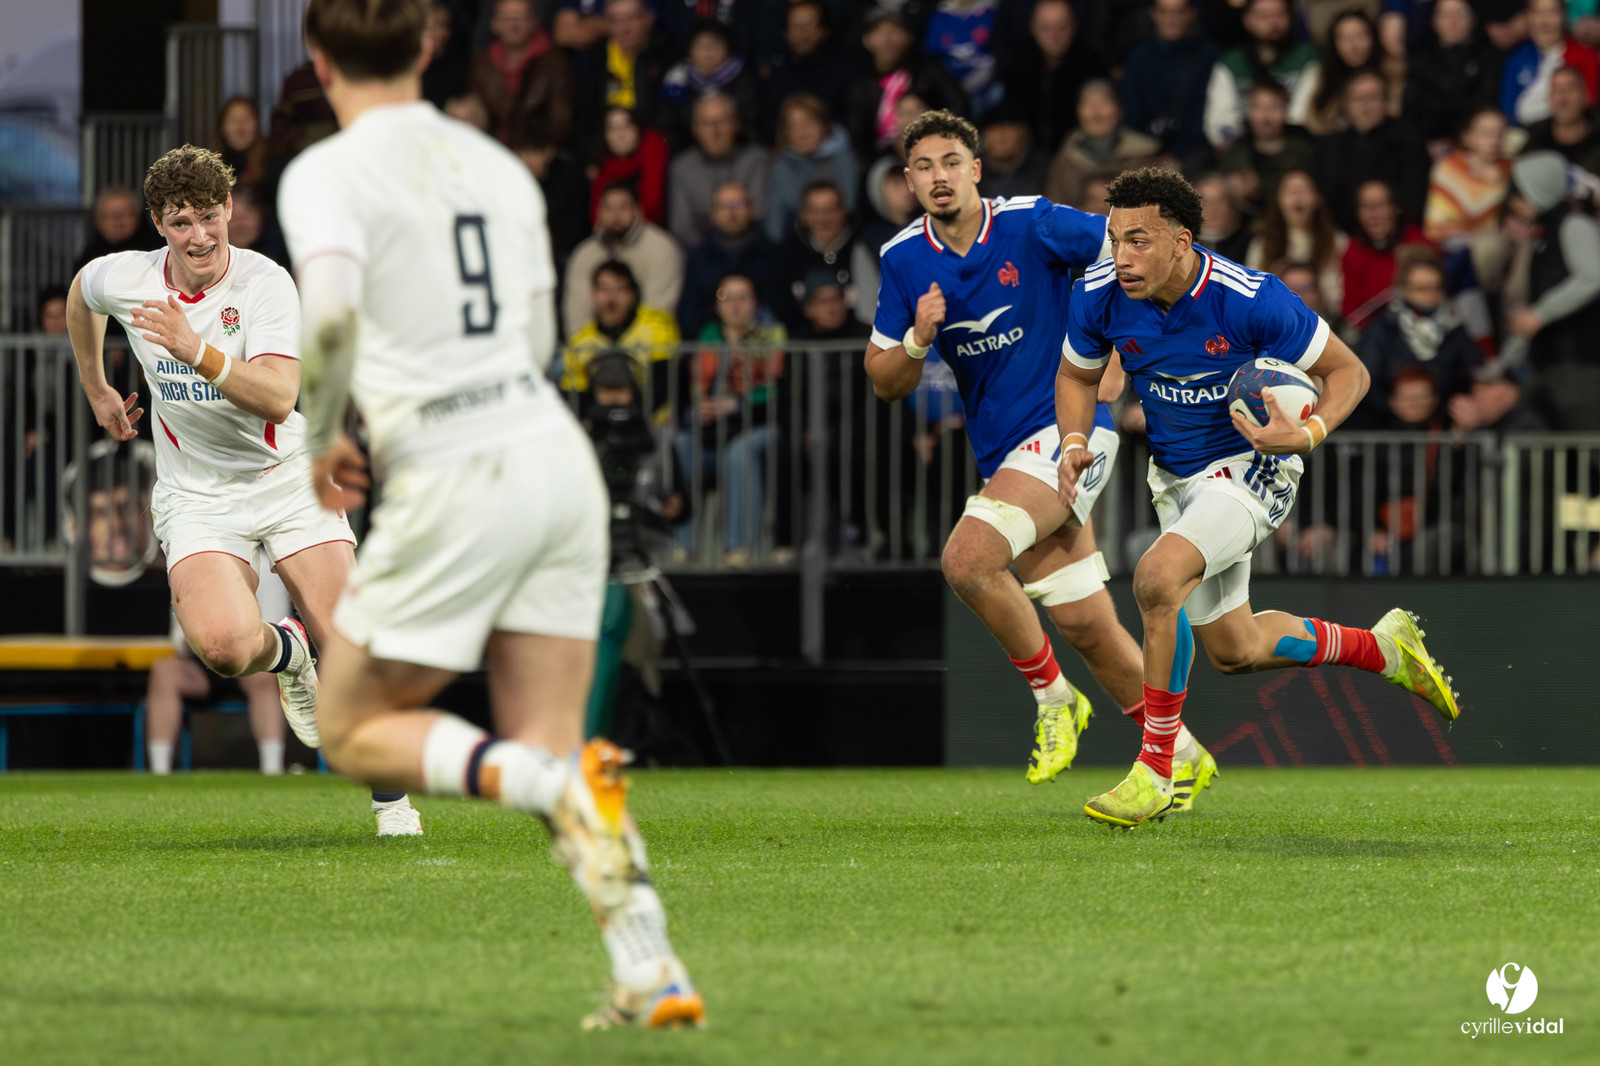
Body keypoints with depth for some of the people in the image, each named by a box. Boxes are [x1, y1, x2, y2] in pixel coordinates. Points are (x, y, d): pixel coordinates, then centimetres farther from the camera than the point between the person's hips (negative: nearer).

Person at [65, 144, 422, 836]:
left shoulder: (265, 283, -17)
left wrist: (196, 352, -44)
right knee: (222, 643, -27)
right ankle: (285, 649, 11)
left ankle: (391, 799, 12)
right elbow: (80, 295, 21)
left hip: (286, 478, -1)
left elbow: (279, 397, -31)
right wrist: (96, 390, 27)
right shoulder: (124, 279, -7)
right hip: (196, 498, 1)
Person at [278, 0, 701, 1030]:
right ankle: (652, 971, -7)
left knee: (356, 730, 10)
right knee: (549, 748, 10)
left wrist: (320, 440, -5)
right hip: (558, 452, 6)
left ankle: (553, 784, -17)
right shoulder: (497, 163, 14)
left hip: (454, 481, -6)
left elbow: (333, 312, -21)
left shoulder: (326, 173, -5)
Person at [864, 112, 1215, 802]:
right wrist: (918, 340, -13)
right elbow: (885, 384, 6)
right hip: (1003, 452, 6)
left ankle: (1052, 695, -5)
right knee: (1085, 624, 5)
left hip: (1068, 427, -6)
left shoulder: (1030, 225, -10)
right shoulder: (905, 260, 3)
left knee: (966, 558, -25)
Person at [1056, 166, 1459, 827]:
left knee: (1157, 576, -31)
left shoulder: (1251, 300, -27)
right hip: (1175, 478, 6)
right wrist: (1075, 442, -12)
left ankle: (1155, 769, -21)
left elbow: (1347, 371, -14)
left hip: (1250, 468, -6)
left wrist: (1309, 433, -33)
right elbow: (1077, 375, 7)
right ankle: (1380, 647, 42)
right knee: (1233, 650, 16)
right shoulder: (1098, 297, -15)